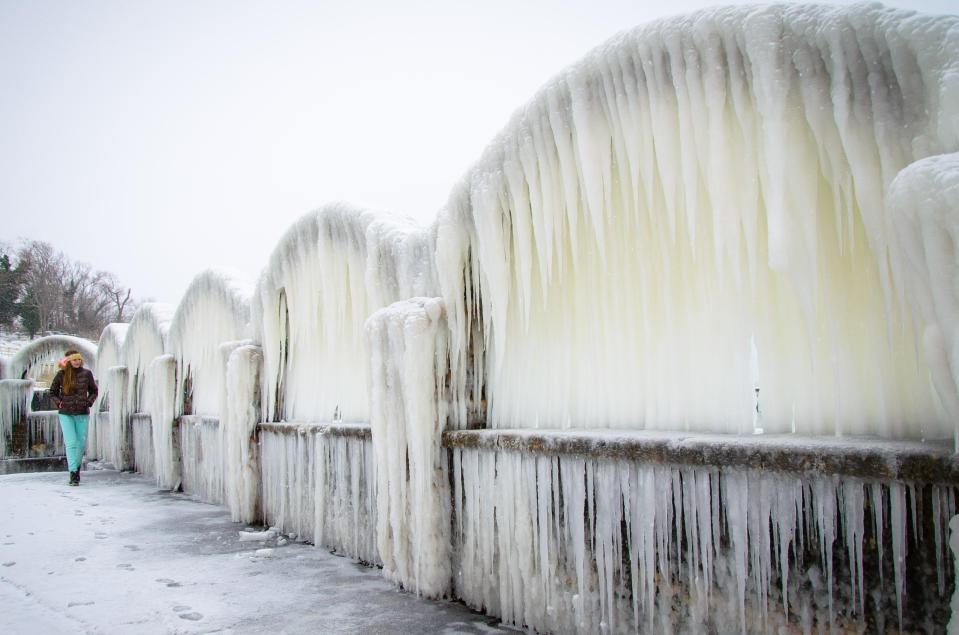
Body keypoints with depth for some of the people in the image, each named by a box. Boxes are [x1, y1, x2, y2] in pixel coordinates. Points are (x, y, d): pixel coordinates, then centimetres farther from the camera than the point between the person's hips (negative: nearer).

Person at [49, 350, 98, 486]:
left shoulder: (86, 374, 2)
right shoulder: (61, 375, -1)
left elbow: (94, 391, 14)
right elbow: (53, 391, 14)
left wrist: (89, 402, -1)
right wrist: (59, 403, -1)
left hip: (82, 414, 2)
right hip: (66, 414, -2)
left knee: (82, 442, 7)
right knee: (71, 443, -10)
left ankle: (77, 466, 29)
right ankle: (73, 473, -9)